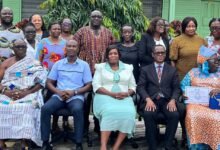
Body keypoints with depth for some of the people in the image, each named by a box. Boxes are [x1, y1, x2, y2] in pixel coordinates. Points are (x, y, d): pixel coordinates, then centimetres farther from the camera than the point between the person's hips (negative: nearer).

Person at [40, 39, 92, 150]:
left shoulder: (84, 65, 7)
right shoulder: (58, 64, 12)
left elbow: (89, 85, 3)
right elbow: (49, 82, 12)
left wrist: (74, 92, -12)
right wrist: (58, 91, -9)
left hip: (76, 96, -2)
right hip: (59, 95, 2)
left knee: (77, 110, -36)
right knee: (45, 108, -27)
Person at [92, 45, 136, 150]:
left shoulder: (128, 68, 19)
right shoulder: (100, 67, 13)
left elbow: (133, 87, 16)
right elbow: (96, 86, 1)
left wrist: (127, 93, -8)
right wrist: (111, 94, -12)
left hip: (124, 98, 2)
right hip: (105, 96, -2)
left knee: (129, 113, -32)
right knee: (109, 111, -37)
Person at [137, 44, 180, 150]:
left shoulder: (172, 70, 17)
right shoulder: (145, 69, 14)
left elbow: (176, 88, 9)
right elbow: (140, 87, 3)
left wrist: (173, 100, -11)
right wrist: (148, 99, -16)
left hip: (167, 101, 1)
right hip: (151, 100, -1)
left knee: (175, 115, -30)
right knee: (148, 114, -33)